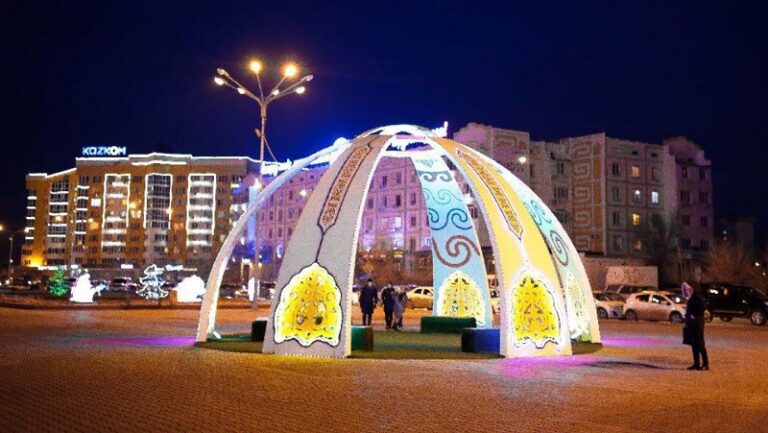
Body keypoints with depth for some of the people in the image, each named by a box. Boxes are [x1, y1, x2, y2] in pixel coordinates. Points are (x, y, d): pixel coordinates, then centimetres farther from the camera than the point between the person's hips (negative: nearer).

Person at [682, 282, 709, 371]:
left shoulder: (698, 297, -13)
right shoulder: (691, 299, 15)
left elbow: (703, 307, -22)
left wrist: (695, 315, -19)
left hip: (697, 323, -9)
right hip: (692, 324, 9)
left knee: (700, 344, -7)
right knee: (694, 344, 9)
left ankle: (705, 364, -4)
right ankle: (696, 364, 12)